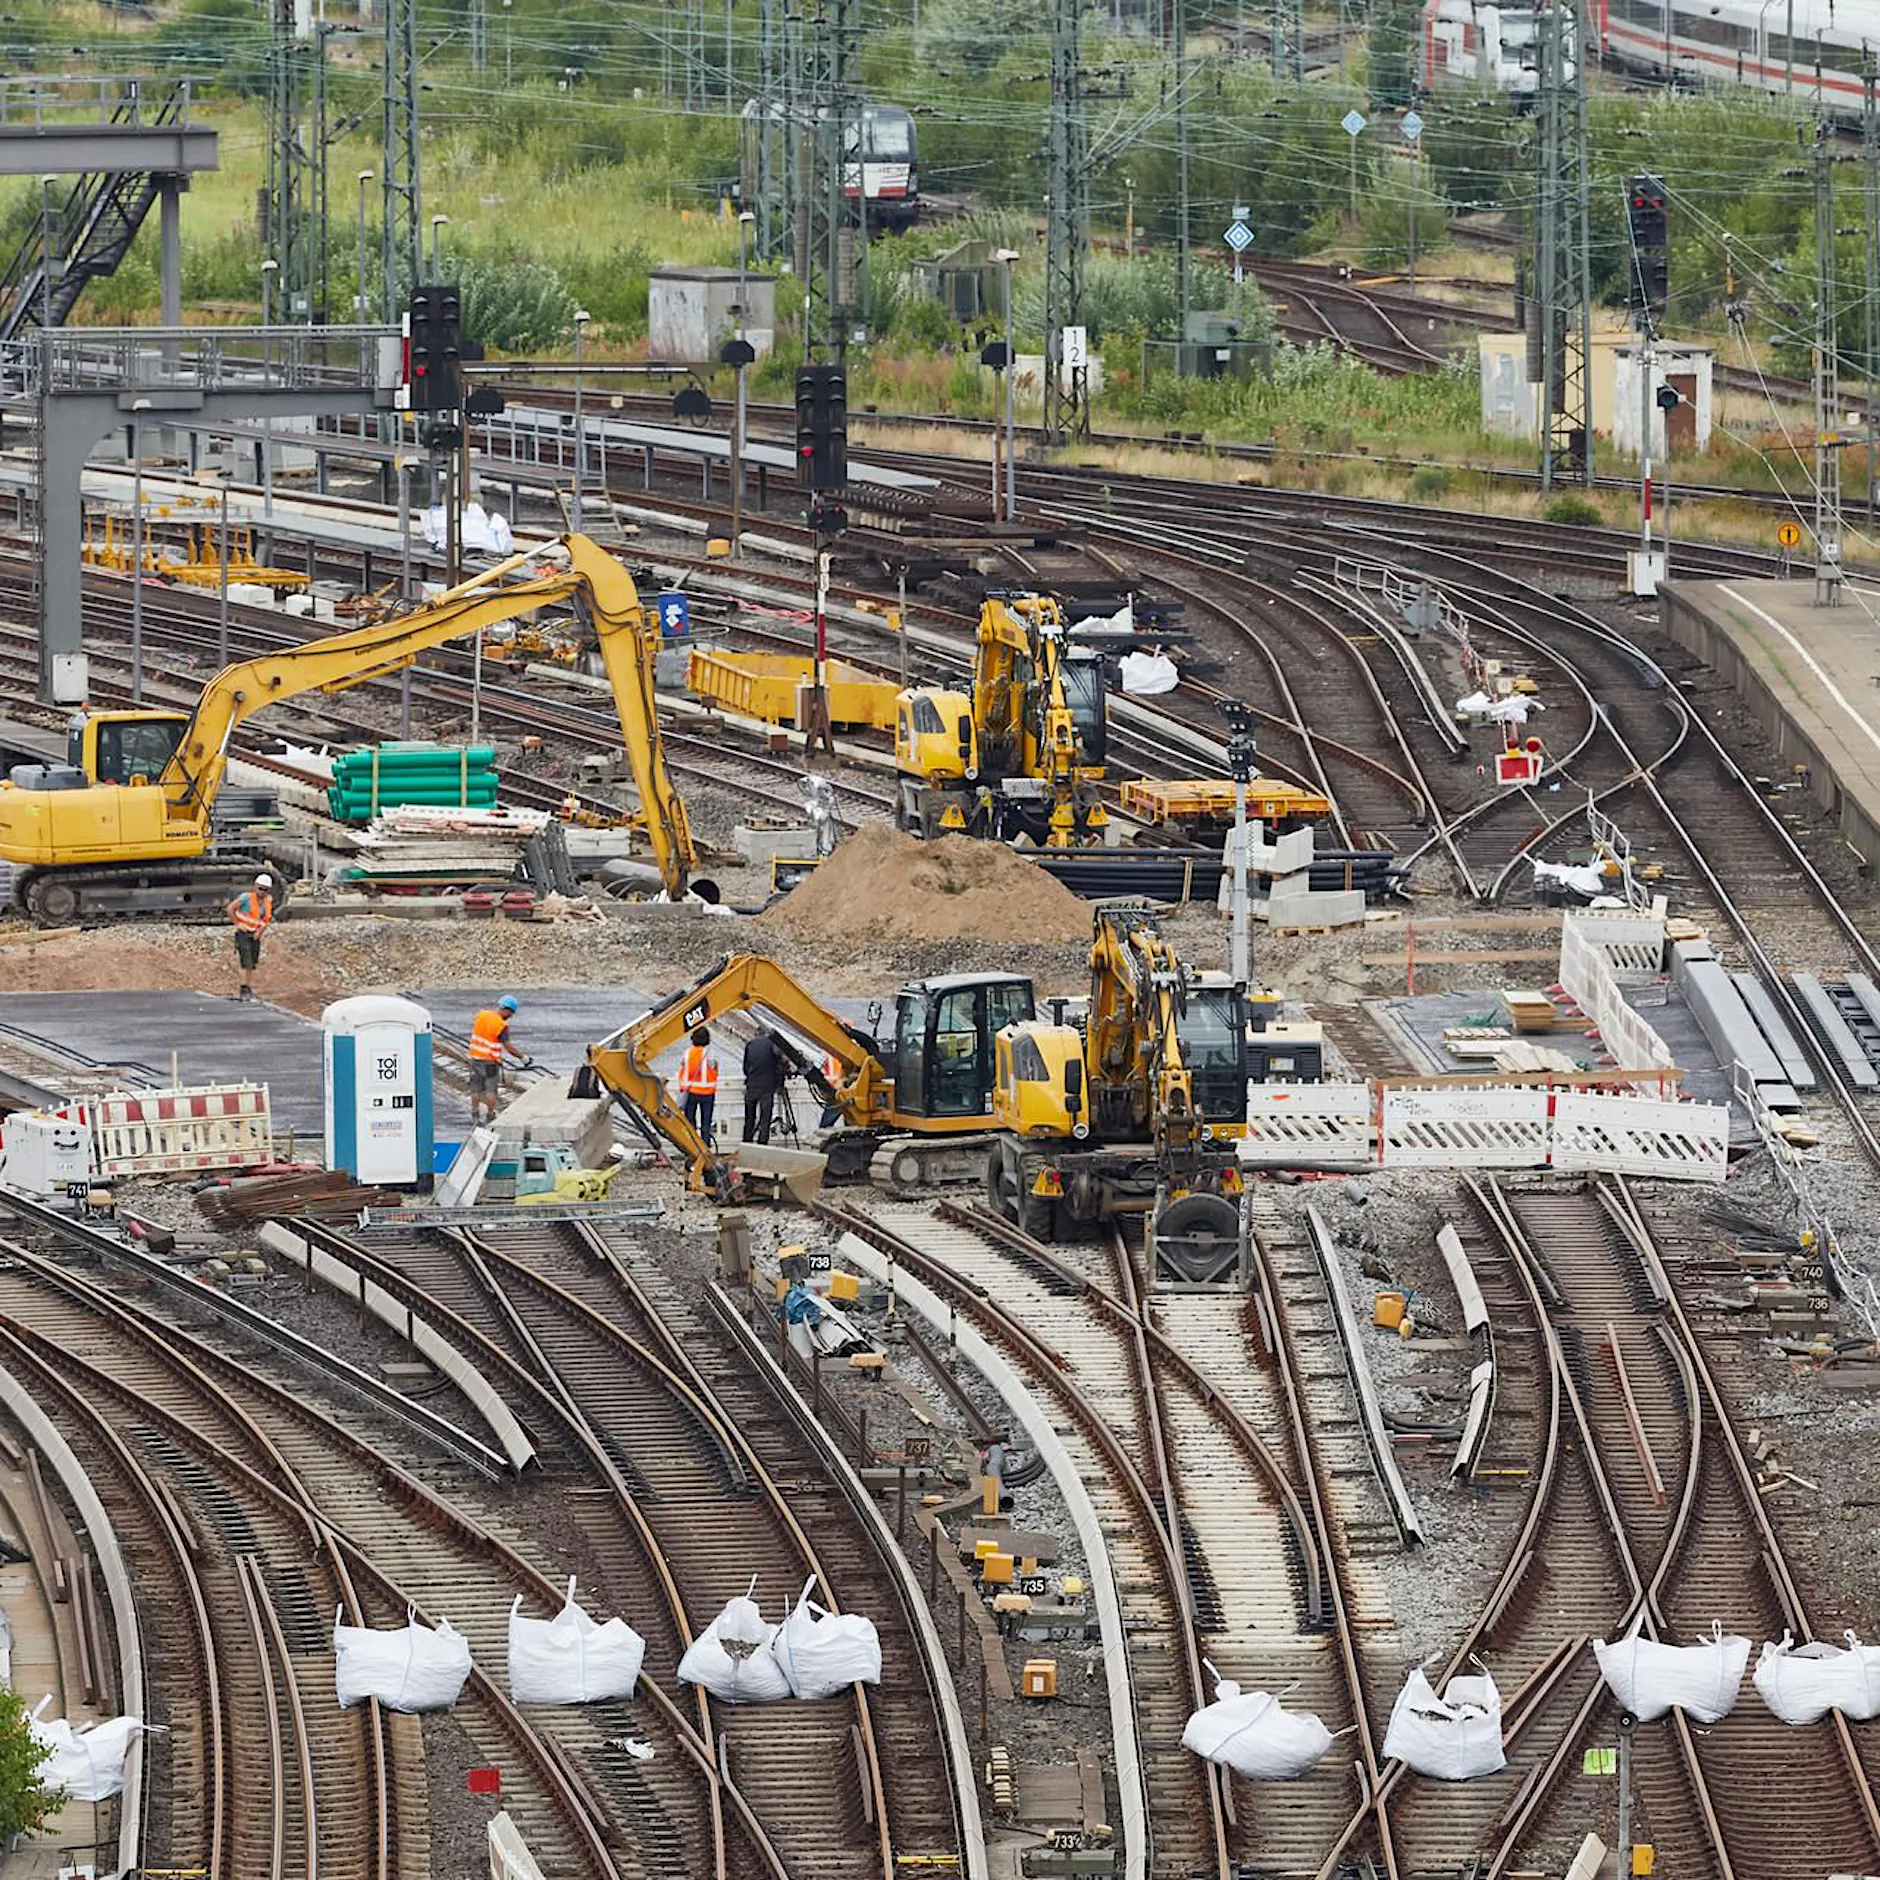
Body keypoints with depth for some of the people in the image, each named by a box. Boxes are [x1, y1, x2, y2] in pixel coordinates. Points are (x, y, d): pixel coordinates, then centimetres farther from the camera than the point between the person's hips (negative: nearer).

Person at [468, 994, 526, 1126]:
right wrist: (522, 1058, -5)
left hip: (475, 1057, 6)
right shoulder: (501, 1026, -19)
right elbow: (509, 1047, -17)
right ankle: (490, 1117, 6)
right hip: (490, 1061, -6)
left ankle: (474, 1115, 21)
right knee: (491, 1089, 4)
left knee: (476, 1088, 14)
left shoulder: (481, 1015, 0)